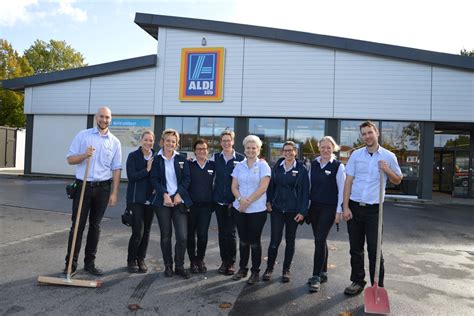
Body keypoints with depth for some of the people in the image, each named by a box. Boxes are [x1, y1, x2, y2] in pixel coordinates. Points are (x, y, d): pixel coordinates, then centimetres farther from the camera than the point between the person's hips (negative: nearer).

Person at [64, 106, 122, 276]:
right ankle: (71, 263, 11)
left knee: (95, 225, 9)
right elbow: (70, 159, 1)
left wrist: (114, 193, -2)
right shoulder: (83, 135, 2)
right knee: (78, 225, 1)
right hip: (83, 185, -1)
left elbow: (116, 169, 4)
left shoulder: (115, 142, 6)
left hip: (102, 187, 2)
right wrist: (84, 155, -19)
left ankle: (90, 262, 19)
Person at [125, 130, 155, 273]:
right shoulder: (133, 156, -3)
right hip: (136, 199, -3)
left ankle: (141, 259, 25)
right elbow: (131, 176, -12)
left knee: (146, 231, 9)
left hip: (150, 199, 3)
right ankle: (131, 260, 14)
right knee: (138, 231, -6)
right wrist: (147, 170, -17)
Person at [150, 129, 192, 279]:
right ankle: (168, 266, 20)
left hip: (179, 200, 1)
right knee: (165, 236, 6)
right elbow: (154, 180, -2)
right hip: (162, 201, -1)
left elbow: (187, 178, 4)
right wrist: (165, 194, -13)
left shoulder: (181, 159, 8)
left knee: (182, 236, -5)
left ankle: (179, 266, 12)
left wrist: (179, 194, -9)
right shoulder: (156, 159, 3)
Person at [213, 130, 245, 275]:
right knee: (221, 232, 9)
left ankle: (231, 262, 13)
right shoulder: (215, 157, 6)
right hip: (218, 200, 3)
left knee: (230, 232, -2)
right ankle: (224, 261, 21)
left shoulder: (241, 158, -5)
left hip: (233, 202, -3)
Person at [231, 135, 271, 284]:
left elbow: (263, 187, -13)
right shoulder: (239, 166, 8)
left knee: (254, 240, 5)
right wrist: (240, 199, -15)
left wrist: (248, 202, -15)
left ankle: (255, 271, 18)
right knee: (243, 240, 12)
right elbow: (234, 186, 5)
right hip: (239, 209, 4)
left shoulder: (263, 165, -4)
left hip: (257, 210, -3)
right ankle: (242, 268, 26)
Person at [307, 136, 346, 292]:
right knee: (320, 241, 12)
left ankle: (316, 277, -1)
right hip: (314, 207, 5)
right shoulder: (313, 164, 7)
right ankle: (323, 273, 25)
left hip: (329, 208, -5)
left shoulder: (338, 166, -7)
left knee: (320, 240, -9)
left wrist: (339, 211, -8)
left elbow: (342, 190, -6)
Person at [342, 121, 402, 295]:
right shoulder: (356, 155, 4)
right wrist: (345, 207, -4)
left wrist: (387, 170, -12)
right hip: (354, 207, 2)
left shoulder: (388, 156, 1)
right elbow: (348, 182, 3)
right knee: (356, 248, 11)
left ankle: (378, 286, 14)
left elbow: (398, 180, 10)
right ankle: (357, 281, 25)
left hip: (374, 209, -2)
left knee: (374, 249, 0)